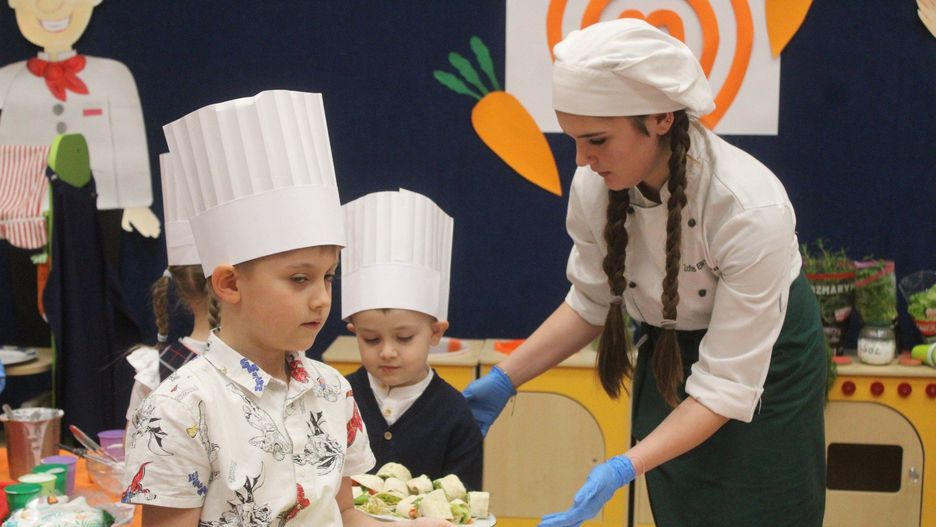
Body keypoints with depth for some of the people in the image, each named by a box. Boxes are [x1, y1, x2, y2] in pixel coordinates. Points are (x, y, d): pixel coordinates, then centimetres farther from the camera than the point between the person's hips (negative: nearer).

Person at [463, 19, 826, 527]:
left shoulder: (751, 209, -35)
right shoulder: (594, 185, -20)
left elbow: (726, 383, -31)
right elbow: (590, 303, -2)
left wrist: (624, 469, -41)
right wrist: (504, 379, -11)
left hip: (764, 364, -4)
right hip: (667, 360, 4)